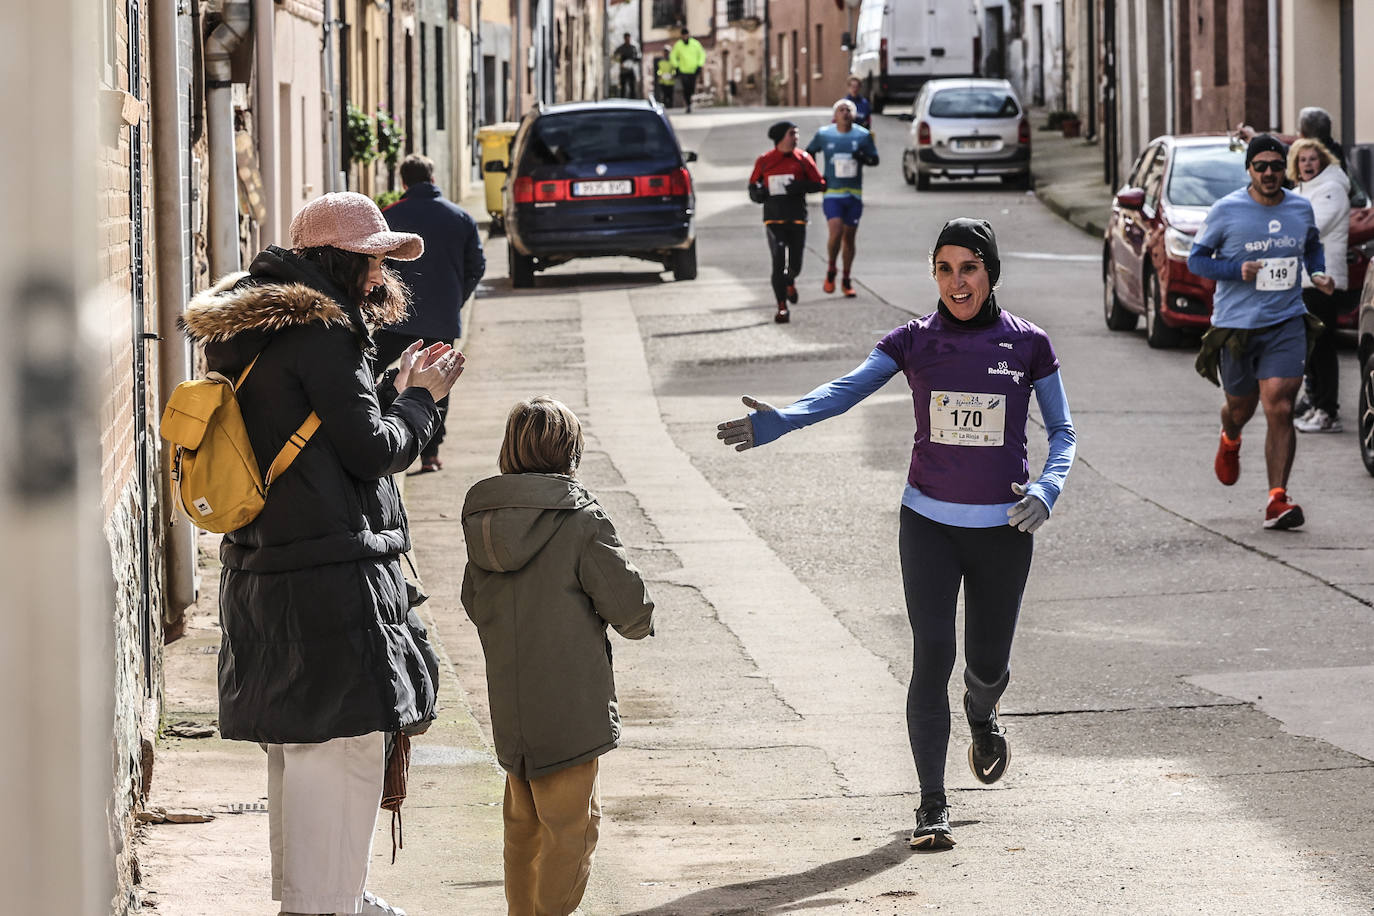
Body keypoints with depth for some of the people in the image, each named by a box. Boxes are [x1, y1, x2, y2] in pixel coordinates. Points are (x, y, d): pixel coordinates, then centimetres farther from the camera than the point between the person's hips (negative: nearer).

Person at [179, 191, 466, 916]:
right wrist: (421, 398, 3)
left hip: (263, 575, 10)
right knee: (342, 744, -5)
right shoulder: (319, 333, -16)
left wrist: (396, 389, 19)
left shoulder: (247, 333, 14)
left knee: (297, 742, 19)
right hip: (333, 578, -10)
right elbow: (372, 452, -14)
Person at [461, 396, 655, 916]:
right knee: (572, 824, 3)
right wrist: (639, 622, 9)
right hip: (568, 710, -6)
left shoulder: (482, 524, 3)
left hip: (507, 710, 6)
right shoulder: (582, 521, -14)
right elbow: (628, 604, -13)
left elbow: (474, 604, 13)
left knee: (522, 820, 19)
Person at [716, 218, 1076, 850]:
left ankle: (982, 715, 48)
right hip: (929, 523, 0)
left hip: (1004, 527, 0)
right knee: (932, 656, -9)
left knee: (988, 663, 10)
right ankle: (933, 804, -2)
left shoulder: (1028, 344, -2)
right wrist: (778, 421, -31)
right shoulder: (914, 342, -2)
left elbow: (1062, 431, 6)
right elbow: (847, 389, -14)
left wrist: (1047, 488, -14)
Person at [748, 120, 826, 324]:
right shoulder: (764, 161, 4)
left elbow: (819, 184, 2)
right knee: (778, 262, -12)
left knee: (795, 264, 5)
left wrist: (799, 187, -15)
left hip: (797, 218, 1)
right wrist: (758, 192, -8)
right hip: (773, 218, -1)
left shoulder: (802, 159, 3)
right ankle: (782, 308, -8)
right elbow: (753, 185, 15)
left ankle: (790, 282, 43)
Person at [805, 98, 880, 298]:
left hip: (854, 194, 2)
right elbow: (808, 153, 15)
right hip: (832, 193, -2)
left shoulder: (863, 135, 1)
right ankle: (830, 271, 7)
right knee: (836, 232, -18)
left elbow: (875, 159, 8)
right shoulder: (823, 135, 1)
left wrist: (864, 158, -15)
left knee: (850, 236, 7)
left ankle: (846, 281, 20)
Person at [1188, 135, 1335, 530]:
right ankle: (1230, 440, 55)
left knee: (1280, 410, -13)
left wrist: (1318, 274, 5)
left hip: (1286, 323, 1)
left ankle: (1277, 499, -13)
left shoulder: (1301, 209, 5)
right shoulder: (1226, 211, -6)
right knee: (1241, 407, 16)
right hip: (1236, 323, -1)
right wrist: (1237, 270, -17)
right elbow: (1196, 259, -1)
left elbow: (1312, 245, 25)